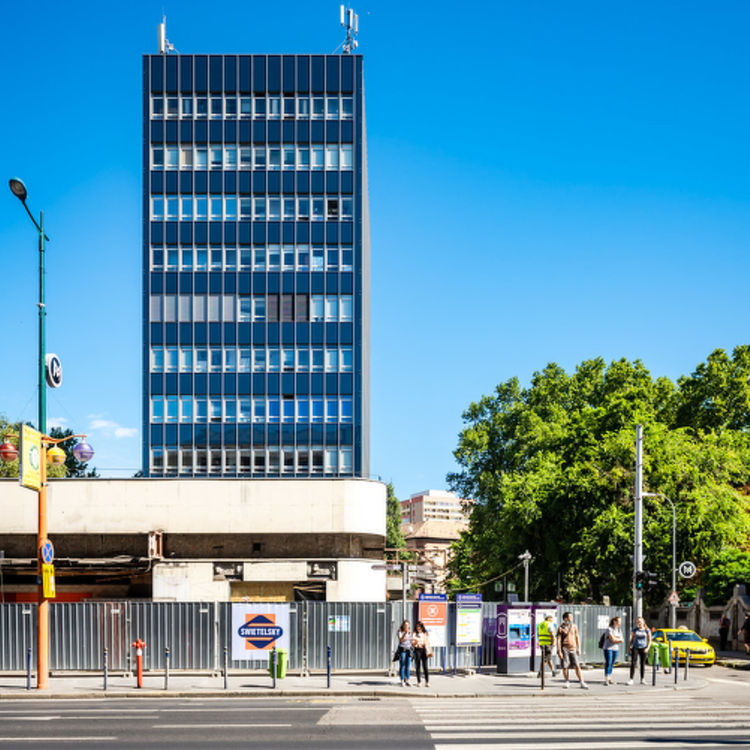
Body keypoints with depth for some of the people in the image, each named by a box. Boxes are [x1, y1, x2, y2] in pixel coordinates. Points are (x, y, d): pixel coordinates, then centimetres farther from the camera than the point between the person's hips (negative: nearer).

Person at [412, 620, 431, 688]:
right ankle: (419, 682, 3)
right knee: (418, 666, 0)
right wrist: (415, 642, -20)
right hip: (417, 650, -1)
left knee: (425, 666, -3)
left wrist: (428, 652, 2)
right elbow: (412, 643, 0)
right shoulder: (414, 634, 6)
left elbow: (428, 643, 13)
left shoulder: (425, 634, 13)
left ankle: (427, 682, -1)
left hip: (424, 650, 1)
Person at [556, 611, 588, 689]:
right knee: (565, 667, 1)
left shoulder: (574, 626, 6)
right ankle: (567, 682, 17)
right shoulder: (561, 628, -5)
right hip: (564, 649, -2)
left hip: (573, 649, 2)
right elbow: (558, 640, -6)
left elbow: (577, 637, 13)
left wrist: (579, 648, 9)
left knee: (577, 666, -4)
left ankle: (582, 683, -4)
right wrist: (559, 652, -12)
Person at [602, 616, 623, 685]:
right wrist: (619, 639, -4)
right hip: (608, 648, -6)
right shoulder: (609, 629, -10)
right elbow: (612, 639, -19)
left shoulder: (619, 630, 10)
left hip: (616, 649, 6)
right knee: (608, 663, -11)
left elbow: (621, 640, 2)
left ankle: (609, 679, 13)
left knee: (612, 664, 7)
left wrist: (615, 638, -11)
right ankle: (606, 680, -13)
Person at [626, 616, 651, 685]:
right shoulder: (635, 630, 5)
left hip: (643, 648, 0)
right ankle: (631, 679, -10)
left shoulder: (647, 630, 2)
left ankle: (643, 679, 14)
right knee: (633, 663, -8)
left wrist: (647, 648, -7)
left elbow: (649, 641, 5)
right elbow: (632, 639, 11)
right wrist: (629, 647, 2)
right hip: (635, 648, 0)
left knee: (643, 664, 5)